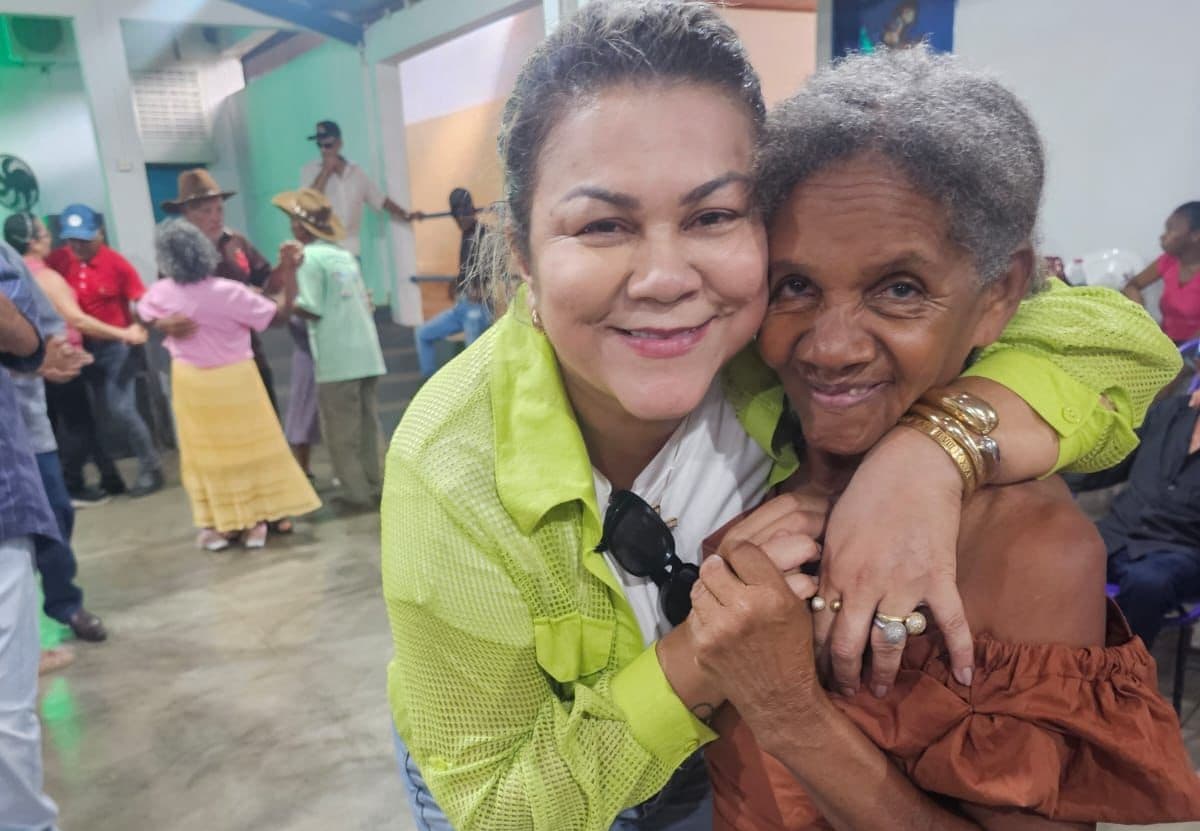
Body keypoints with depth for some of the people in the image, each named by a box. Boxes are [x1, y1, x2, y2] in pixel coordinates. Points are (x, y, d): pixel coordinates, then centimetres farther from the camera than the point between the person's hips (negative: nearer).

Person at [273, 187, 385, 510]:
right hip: (366, 352, 7)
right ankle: (375, 487, 19)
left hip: (337, 359, -7)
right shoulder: (344, 254, 14)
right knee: (367, 427, 14)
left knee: (342, 434, 3)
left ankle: (357, 494, 7)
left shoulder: (310, 257, -7)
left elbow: (313, 310, -14)